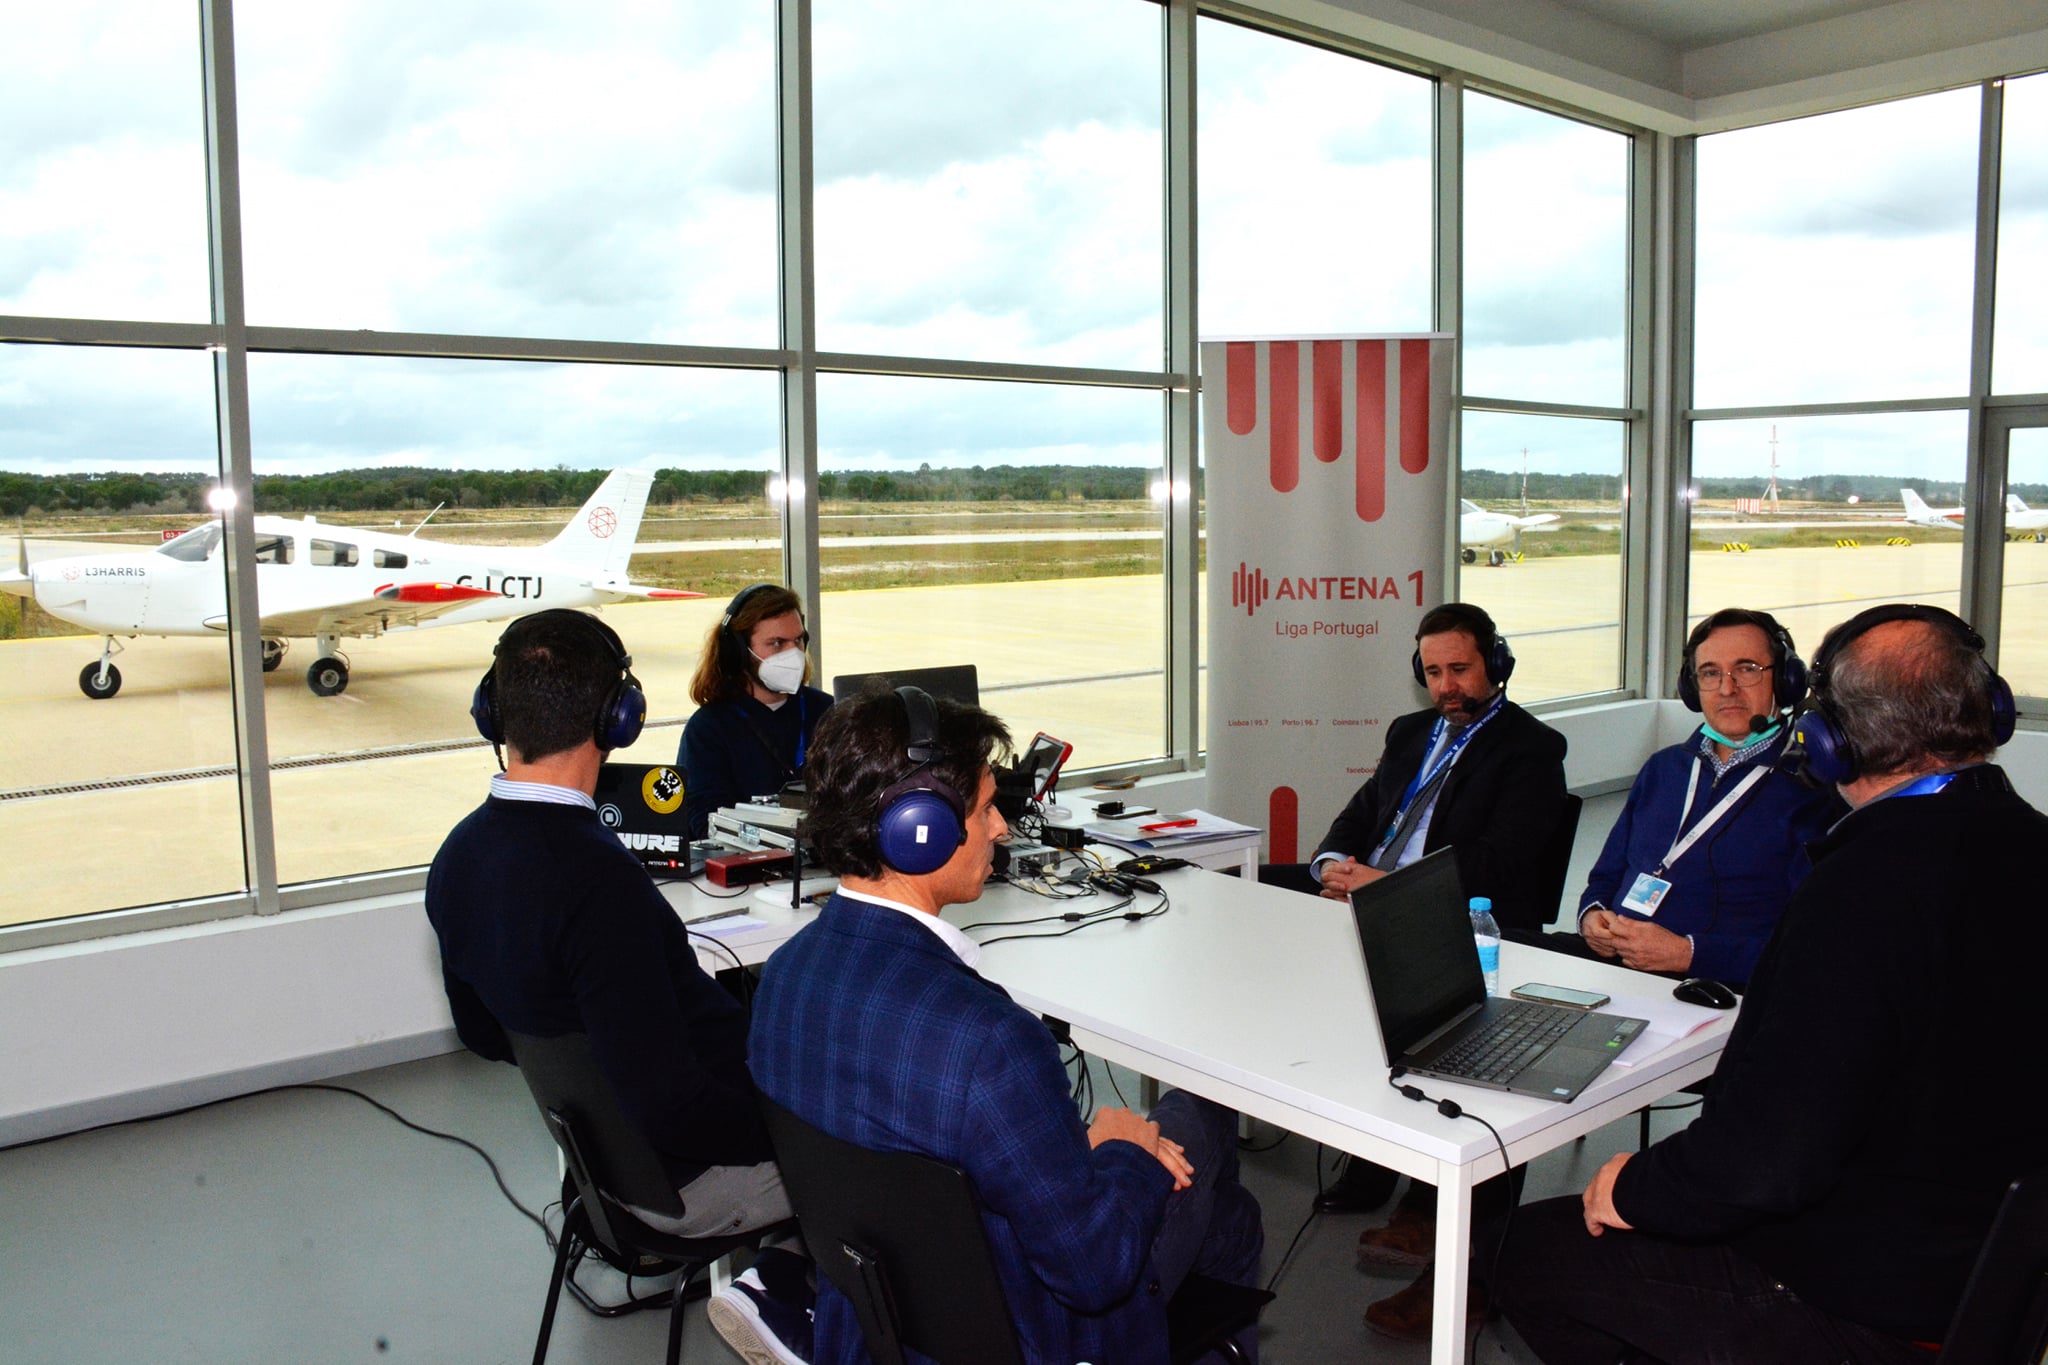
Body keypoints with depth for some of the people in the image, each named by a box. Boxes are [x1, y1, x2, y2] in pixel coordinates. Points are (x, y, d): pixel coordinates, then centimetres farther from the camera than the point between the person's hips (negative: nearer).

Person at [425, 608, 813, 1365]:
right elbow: (669, 1105, -30)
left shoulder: (458, 856, -4)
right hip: (696, 1175, -8)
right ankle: (780, 1293, 2)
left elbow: (483, 1034, 10)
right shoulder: (598, 880, -31)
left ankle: (781, 1281, 14)